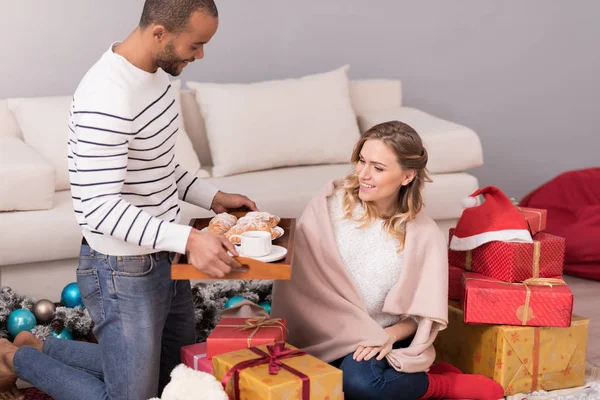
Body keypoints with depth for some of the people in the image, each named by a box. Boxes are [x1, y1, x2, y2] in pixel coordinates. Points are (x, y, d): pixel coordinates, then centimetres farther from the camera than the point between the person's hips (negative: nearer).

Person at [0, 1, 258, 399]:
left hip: (165, 257, 9)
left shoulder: (157, 74, 3)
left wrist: (214, 197, 6)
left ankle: (39, 348, 32)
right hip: (124, 271, -9)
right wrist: (187, 239, -36)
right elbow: (101, 209, -29)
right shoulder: (108, 98, -28)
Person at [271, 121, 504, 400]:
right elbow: (298, 277, -5)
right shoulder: (329, 202, -5)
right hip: (325, 336, 4)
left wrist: (388, 336, -19)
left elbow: (423, 316, 0)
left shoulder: (425, 236, -6)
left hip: (381, 339, -3)